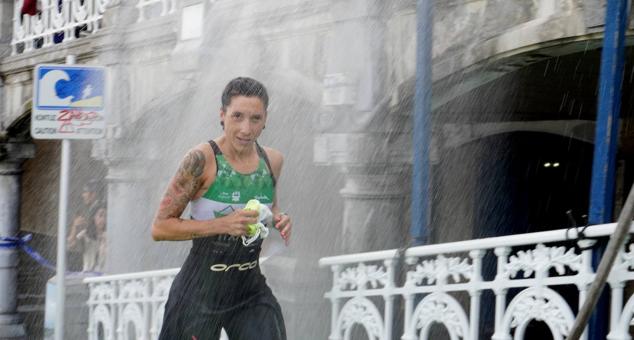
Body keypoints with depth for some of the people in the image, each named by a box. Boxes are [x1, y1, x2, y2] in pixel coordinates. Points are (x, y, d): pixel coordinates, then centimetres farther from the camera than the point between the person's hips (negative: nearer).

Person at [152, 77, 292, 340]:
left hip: (251, 289, 5)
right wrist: (222, 224, -24)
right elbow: (160, 227, -15)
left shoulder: (273, 160, 3)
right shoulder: (201, 160, -15)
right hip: (201, 291, -5)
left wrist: (278, 220, 0)